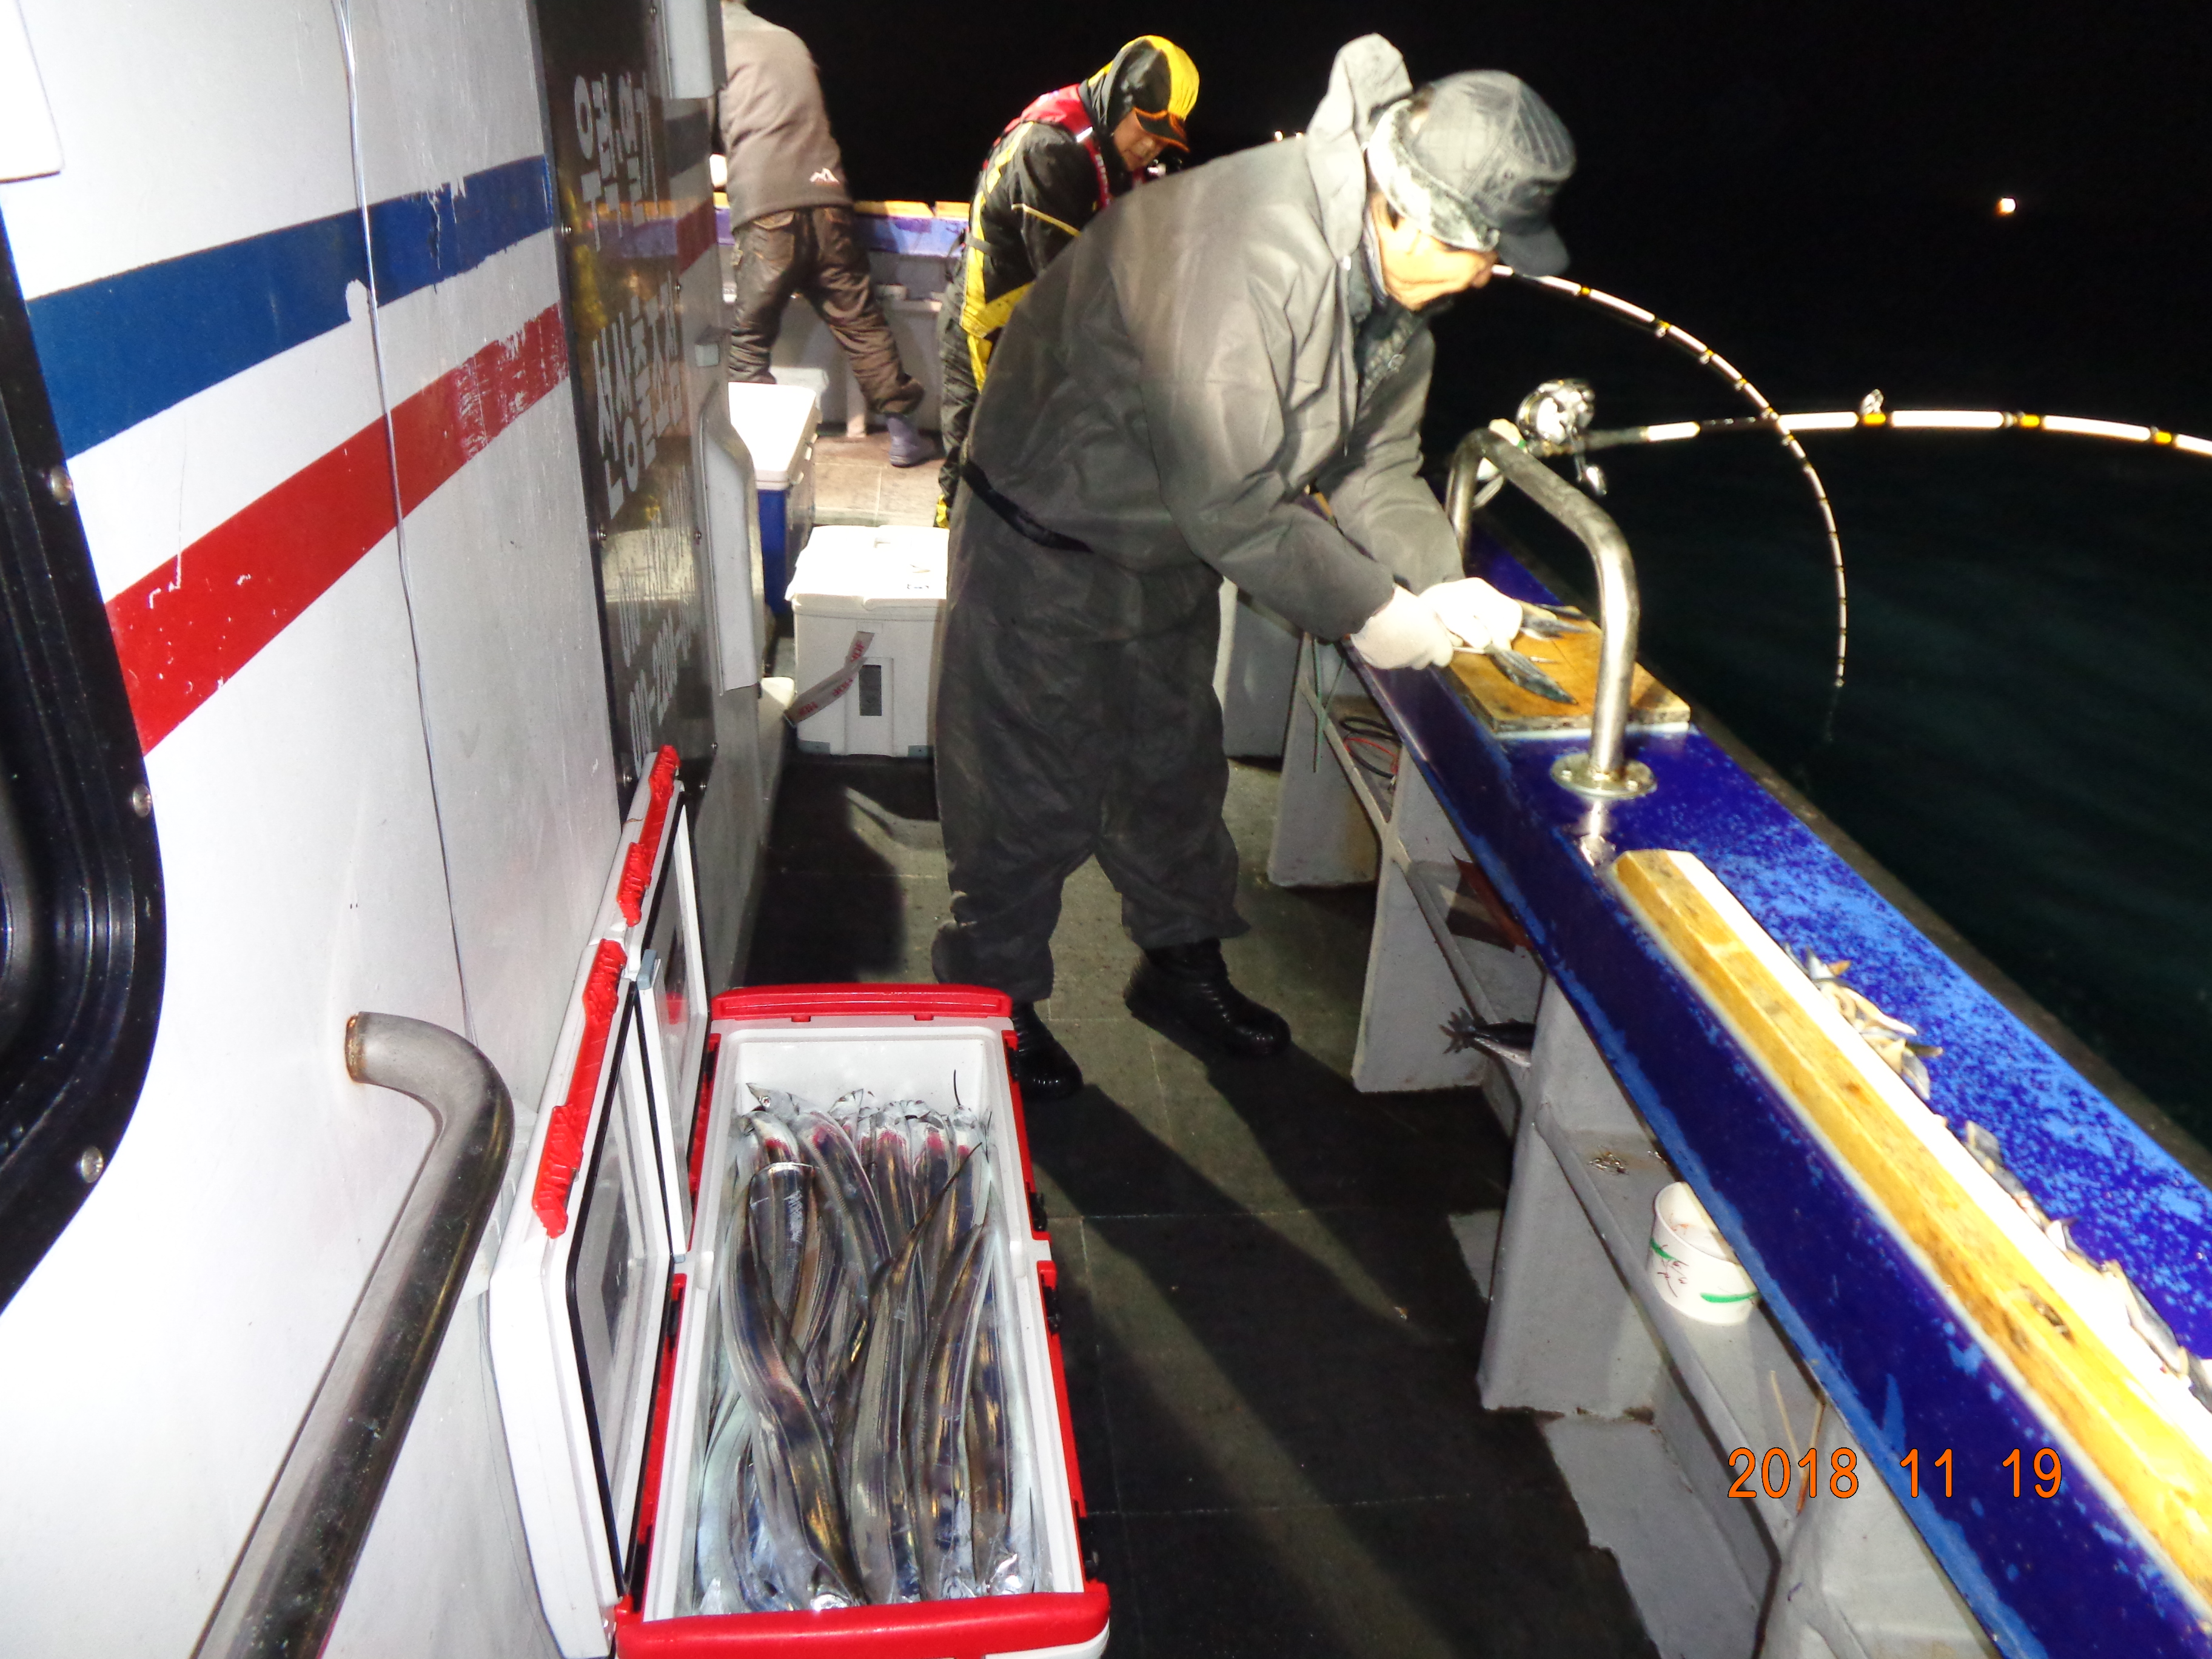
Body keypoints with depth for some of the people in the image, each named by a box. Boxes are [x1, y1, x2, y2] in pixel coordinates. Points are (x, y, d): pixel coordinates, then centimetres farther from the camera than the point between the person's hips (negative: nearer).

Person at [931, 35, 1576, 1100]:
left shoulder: (1391, 267, -4)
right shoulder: (1252, 253, -34)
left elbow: (1376, 463, 1)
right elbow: (1230, 501, -31)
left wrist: (1444, 585, -14)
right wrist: (1369, 612, -23)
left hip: (1173, 548, 9)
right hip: (1050, 540, -8)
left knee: (1177, 763, 20)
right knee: (1036, 790, 2)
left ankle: (1181, 965, 40)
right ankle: (994, 1003, 24)